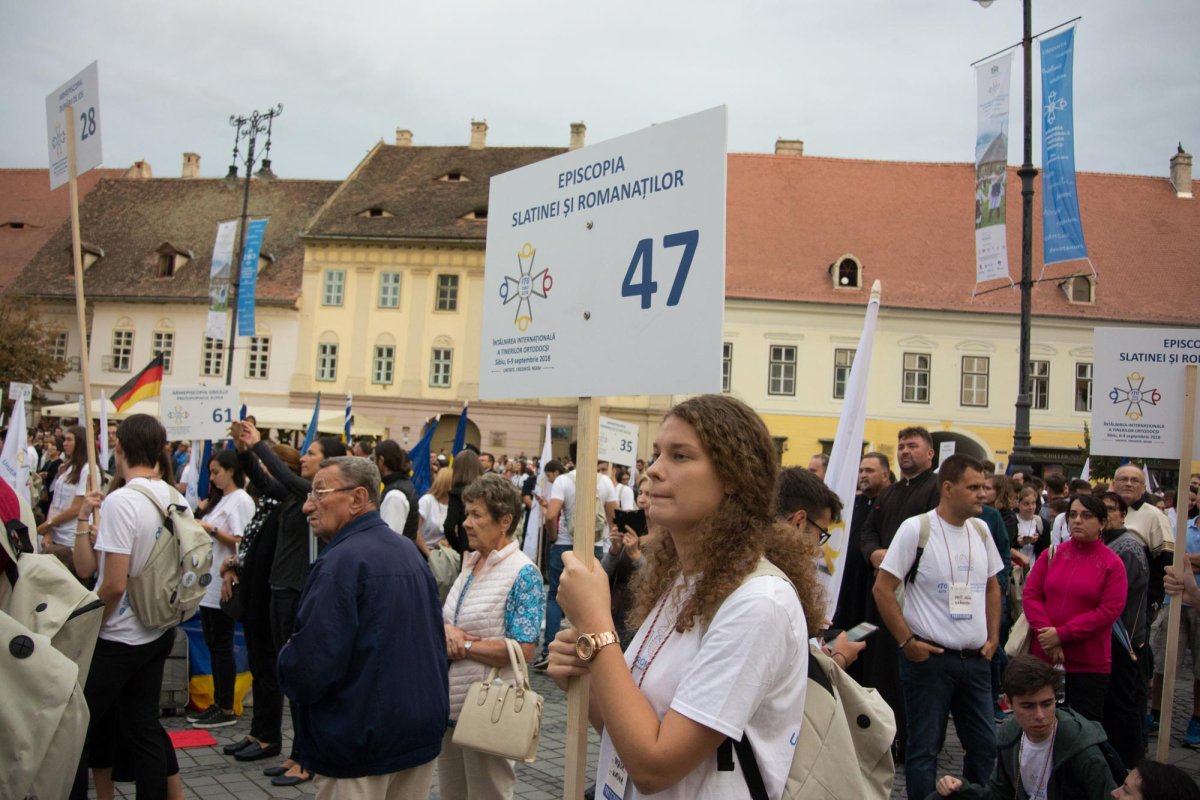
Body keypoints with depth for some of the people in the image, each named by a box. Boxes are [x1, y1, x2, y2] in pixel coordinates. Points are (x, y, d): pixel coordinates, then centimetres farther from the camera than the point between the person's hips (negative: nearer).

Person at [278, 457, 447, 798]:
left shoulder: (341, 561, -19)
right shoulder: (409, 550, 7)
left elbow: (307, 669, -23)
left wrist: (286, 663, -2)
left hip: (361, 743, -8)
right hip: (422, 731, 8)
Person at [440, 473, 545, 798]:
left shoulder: (523, 573, -16)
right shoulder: (468, 564, 8)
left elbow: (523, 650, -22)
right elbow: (445, 618, 15)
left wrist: (463, 645, -16)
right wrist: (444, 630, -9)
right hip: (450, 703, 8)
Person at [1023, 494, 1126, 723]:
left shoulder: (1112, 564, -3)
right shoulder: (1051, 555, 6)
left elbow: (1109, 611, -11)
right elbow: (1030, 594, 1)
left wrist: (1061, 634, -15)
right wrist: (1048, 637, -12)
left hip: (1090, 664, -3)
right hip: (1043, 656, 3)